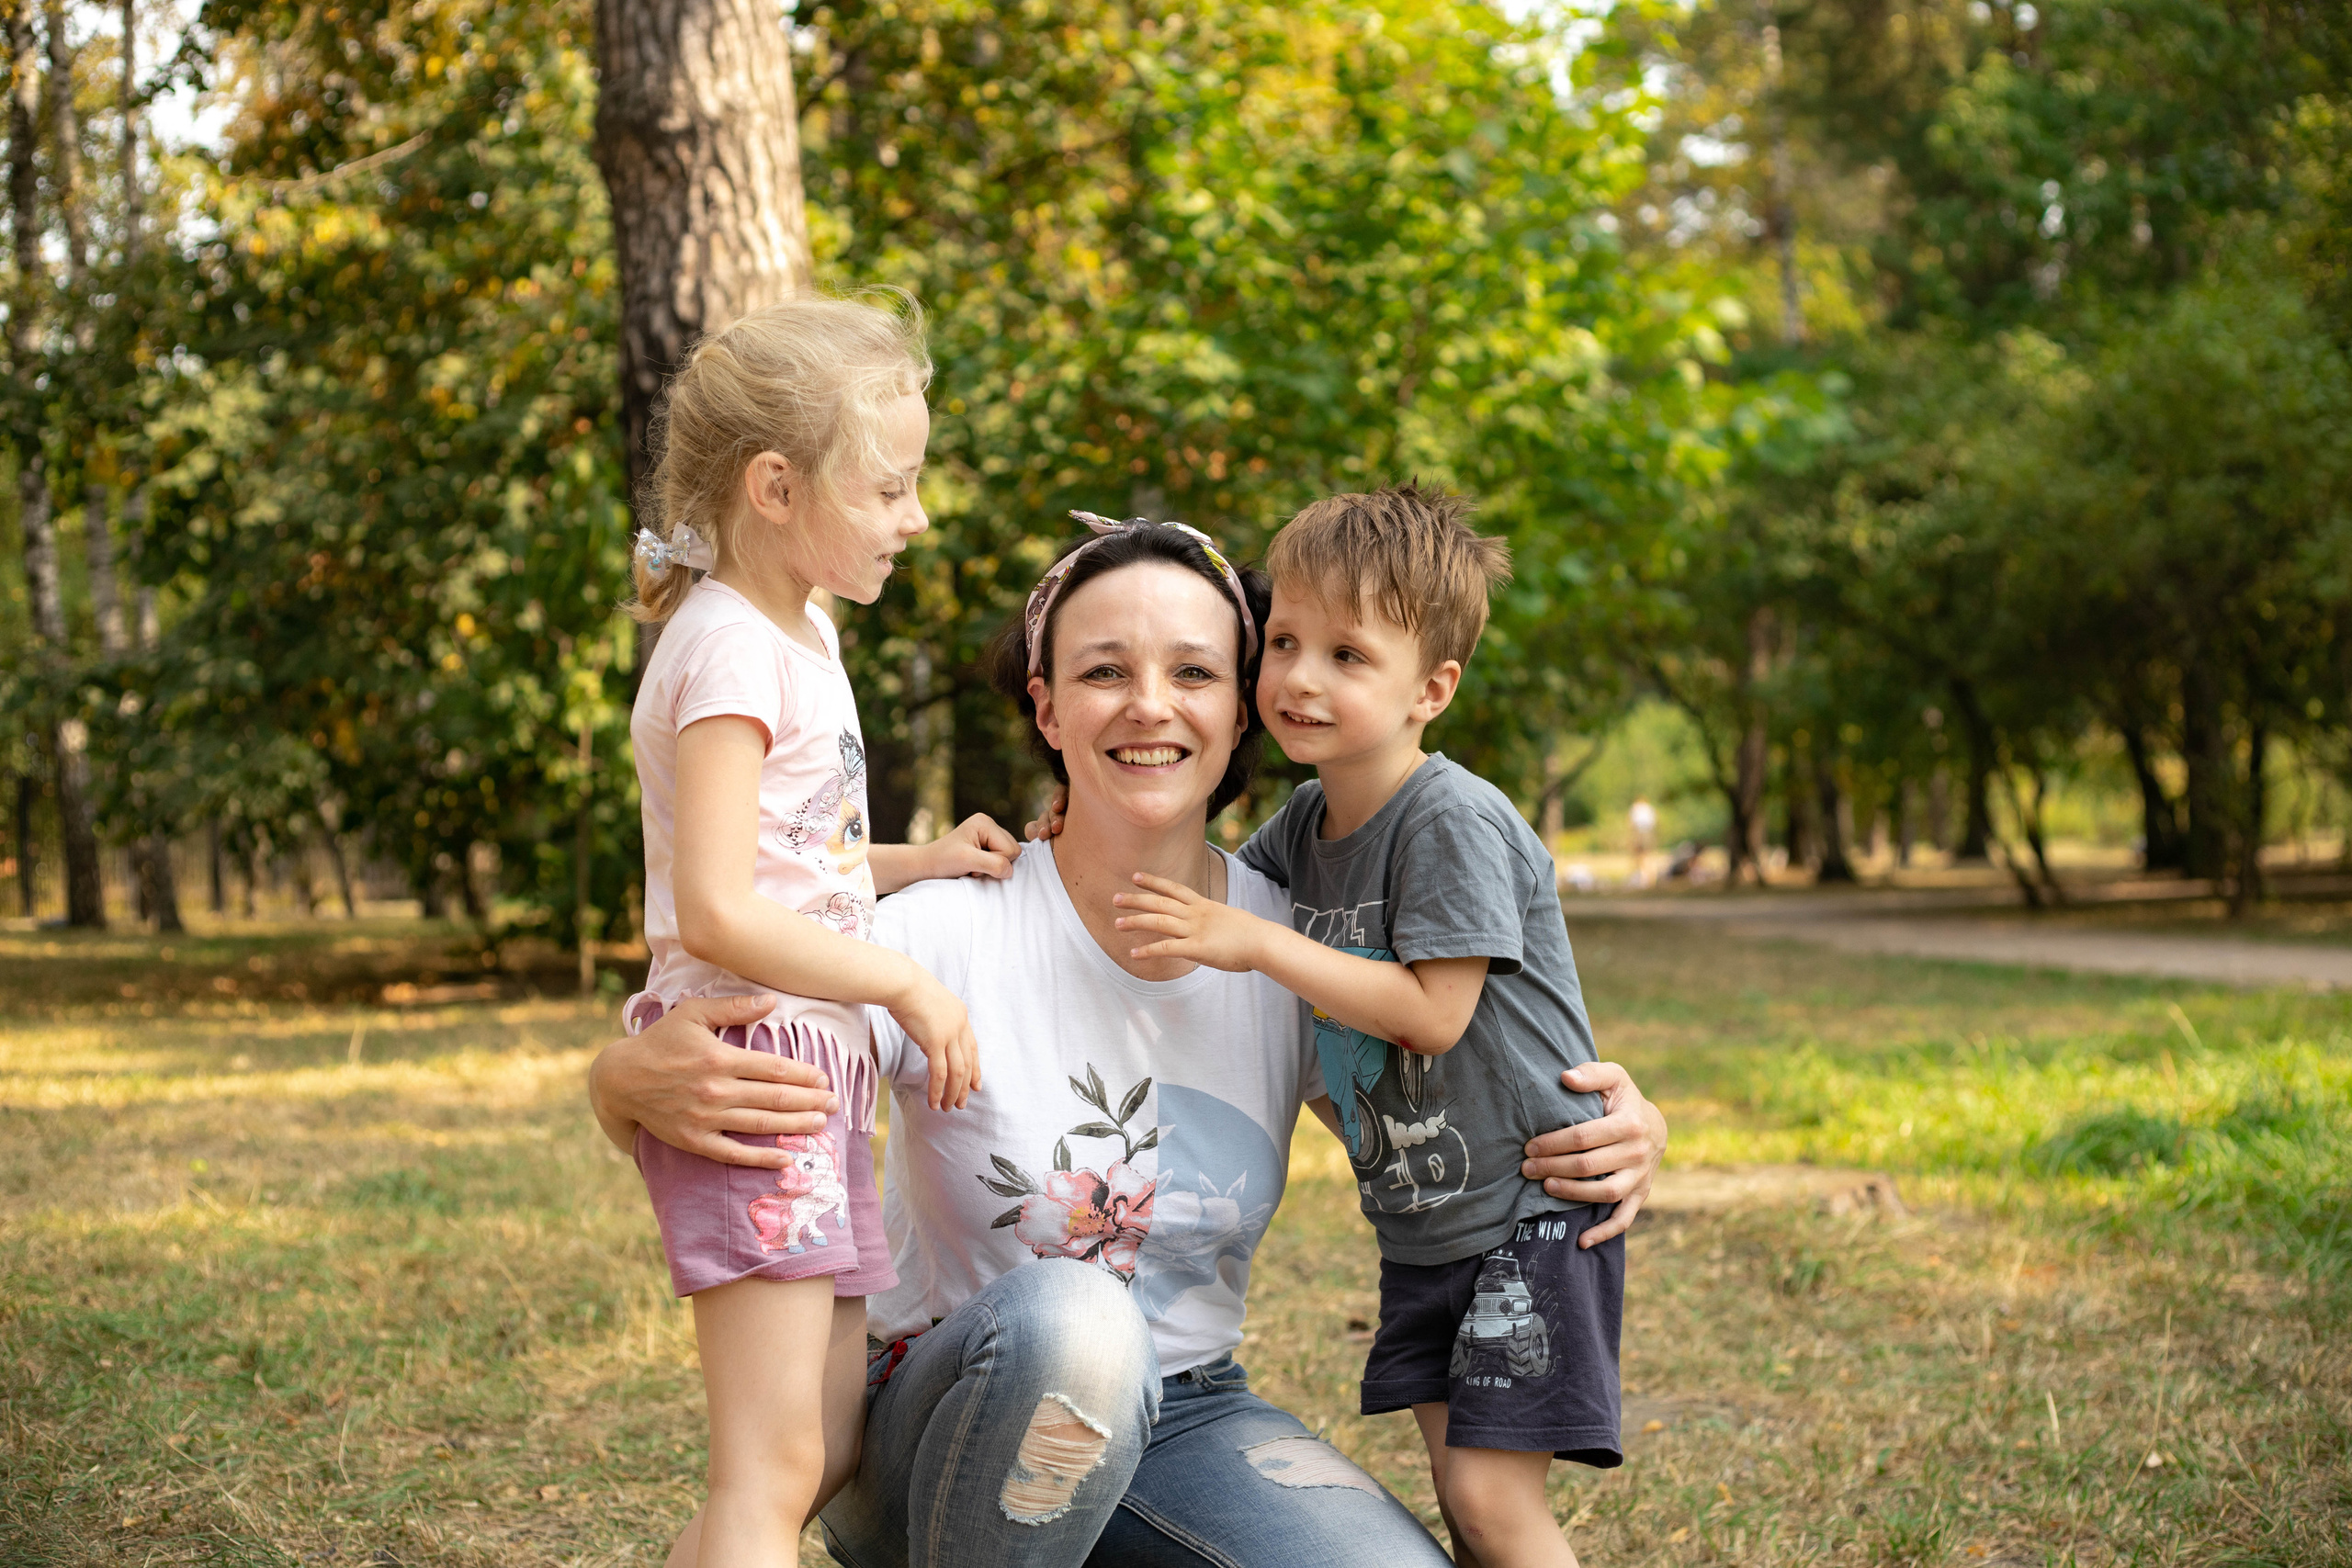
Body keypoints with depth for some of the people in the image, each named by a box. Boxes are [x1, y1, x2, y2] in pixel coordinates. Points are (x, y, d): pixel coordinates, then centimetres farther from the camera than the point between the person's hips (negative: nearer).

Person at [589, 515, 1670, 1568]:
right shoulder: (952, 935, -14)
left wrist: (1613, 1133, -13)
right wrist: (647, 1080, -41)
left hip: (1180, 1422, 3)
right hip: (940, 1426, -3)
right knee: (1067, 1316, -37)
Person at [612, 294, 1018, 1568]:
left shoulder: (799, 632, 17)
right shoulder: (730, 650, -14)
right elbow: (717, 913, -21)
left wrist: (914, 864, 13)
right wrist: (907, 984, -13)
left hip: (818, 1073, 10)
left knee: (835, 1450, 13)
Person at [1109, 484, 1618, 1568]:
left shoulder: (1453, 822, -20)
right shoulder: (1306, 823, 5)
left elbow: (1433, 1013, -24)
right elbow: (1213, 890, 24)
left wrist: (1256, 945, -24)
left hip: (1531, 1207, -8)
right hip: (1421, 1223, 8)